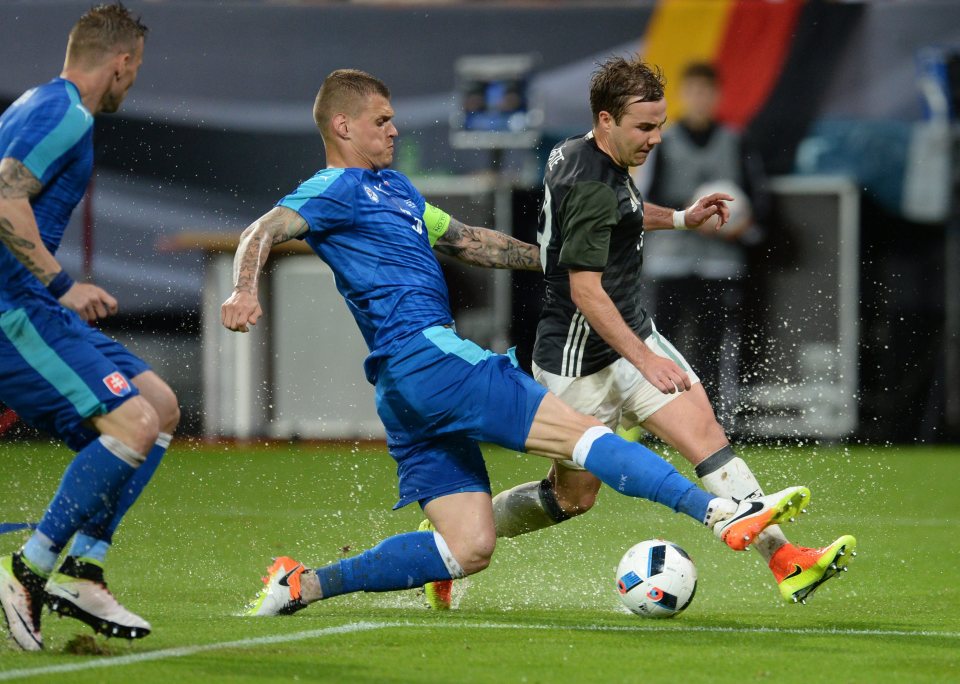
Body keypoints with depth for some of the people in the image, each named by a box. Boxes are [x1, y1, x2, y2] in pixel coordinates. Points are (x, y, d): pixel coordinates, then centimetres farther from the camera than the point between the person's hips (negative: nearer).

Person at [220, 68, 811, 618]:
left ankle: (301, 585, 2)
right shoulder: (336, 189, -1)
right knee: (579, 432, -16)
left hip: (409, 388, 10)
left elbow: (468, 242, 35)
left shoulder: (392, 186, 28)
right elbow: (263, 233, -15)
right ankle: (725, 514, -24)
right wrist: (245, 292, -35)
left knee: (468, 548, 2)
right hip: (426, 352, -10)